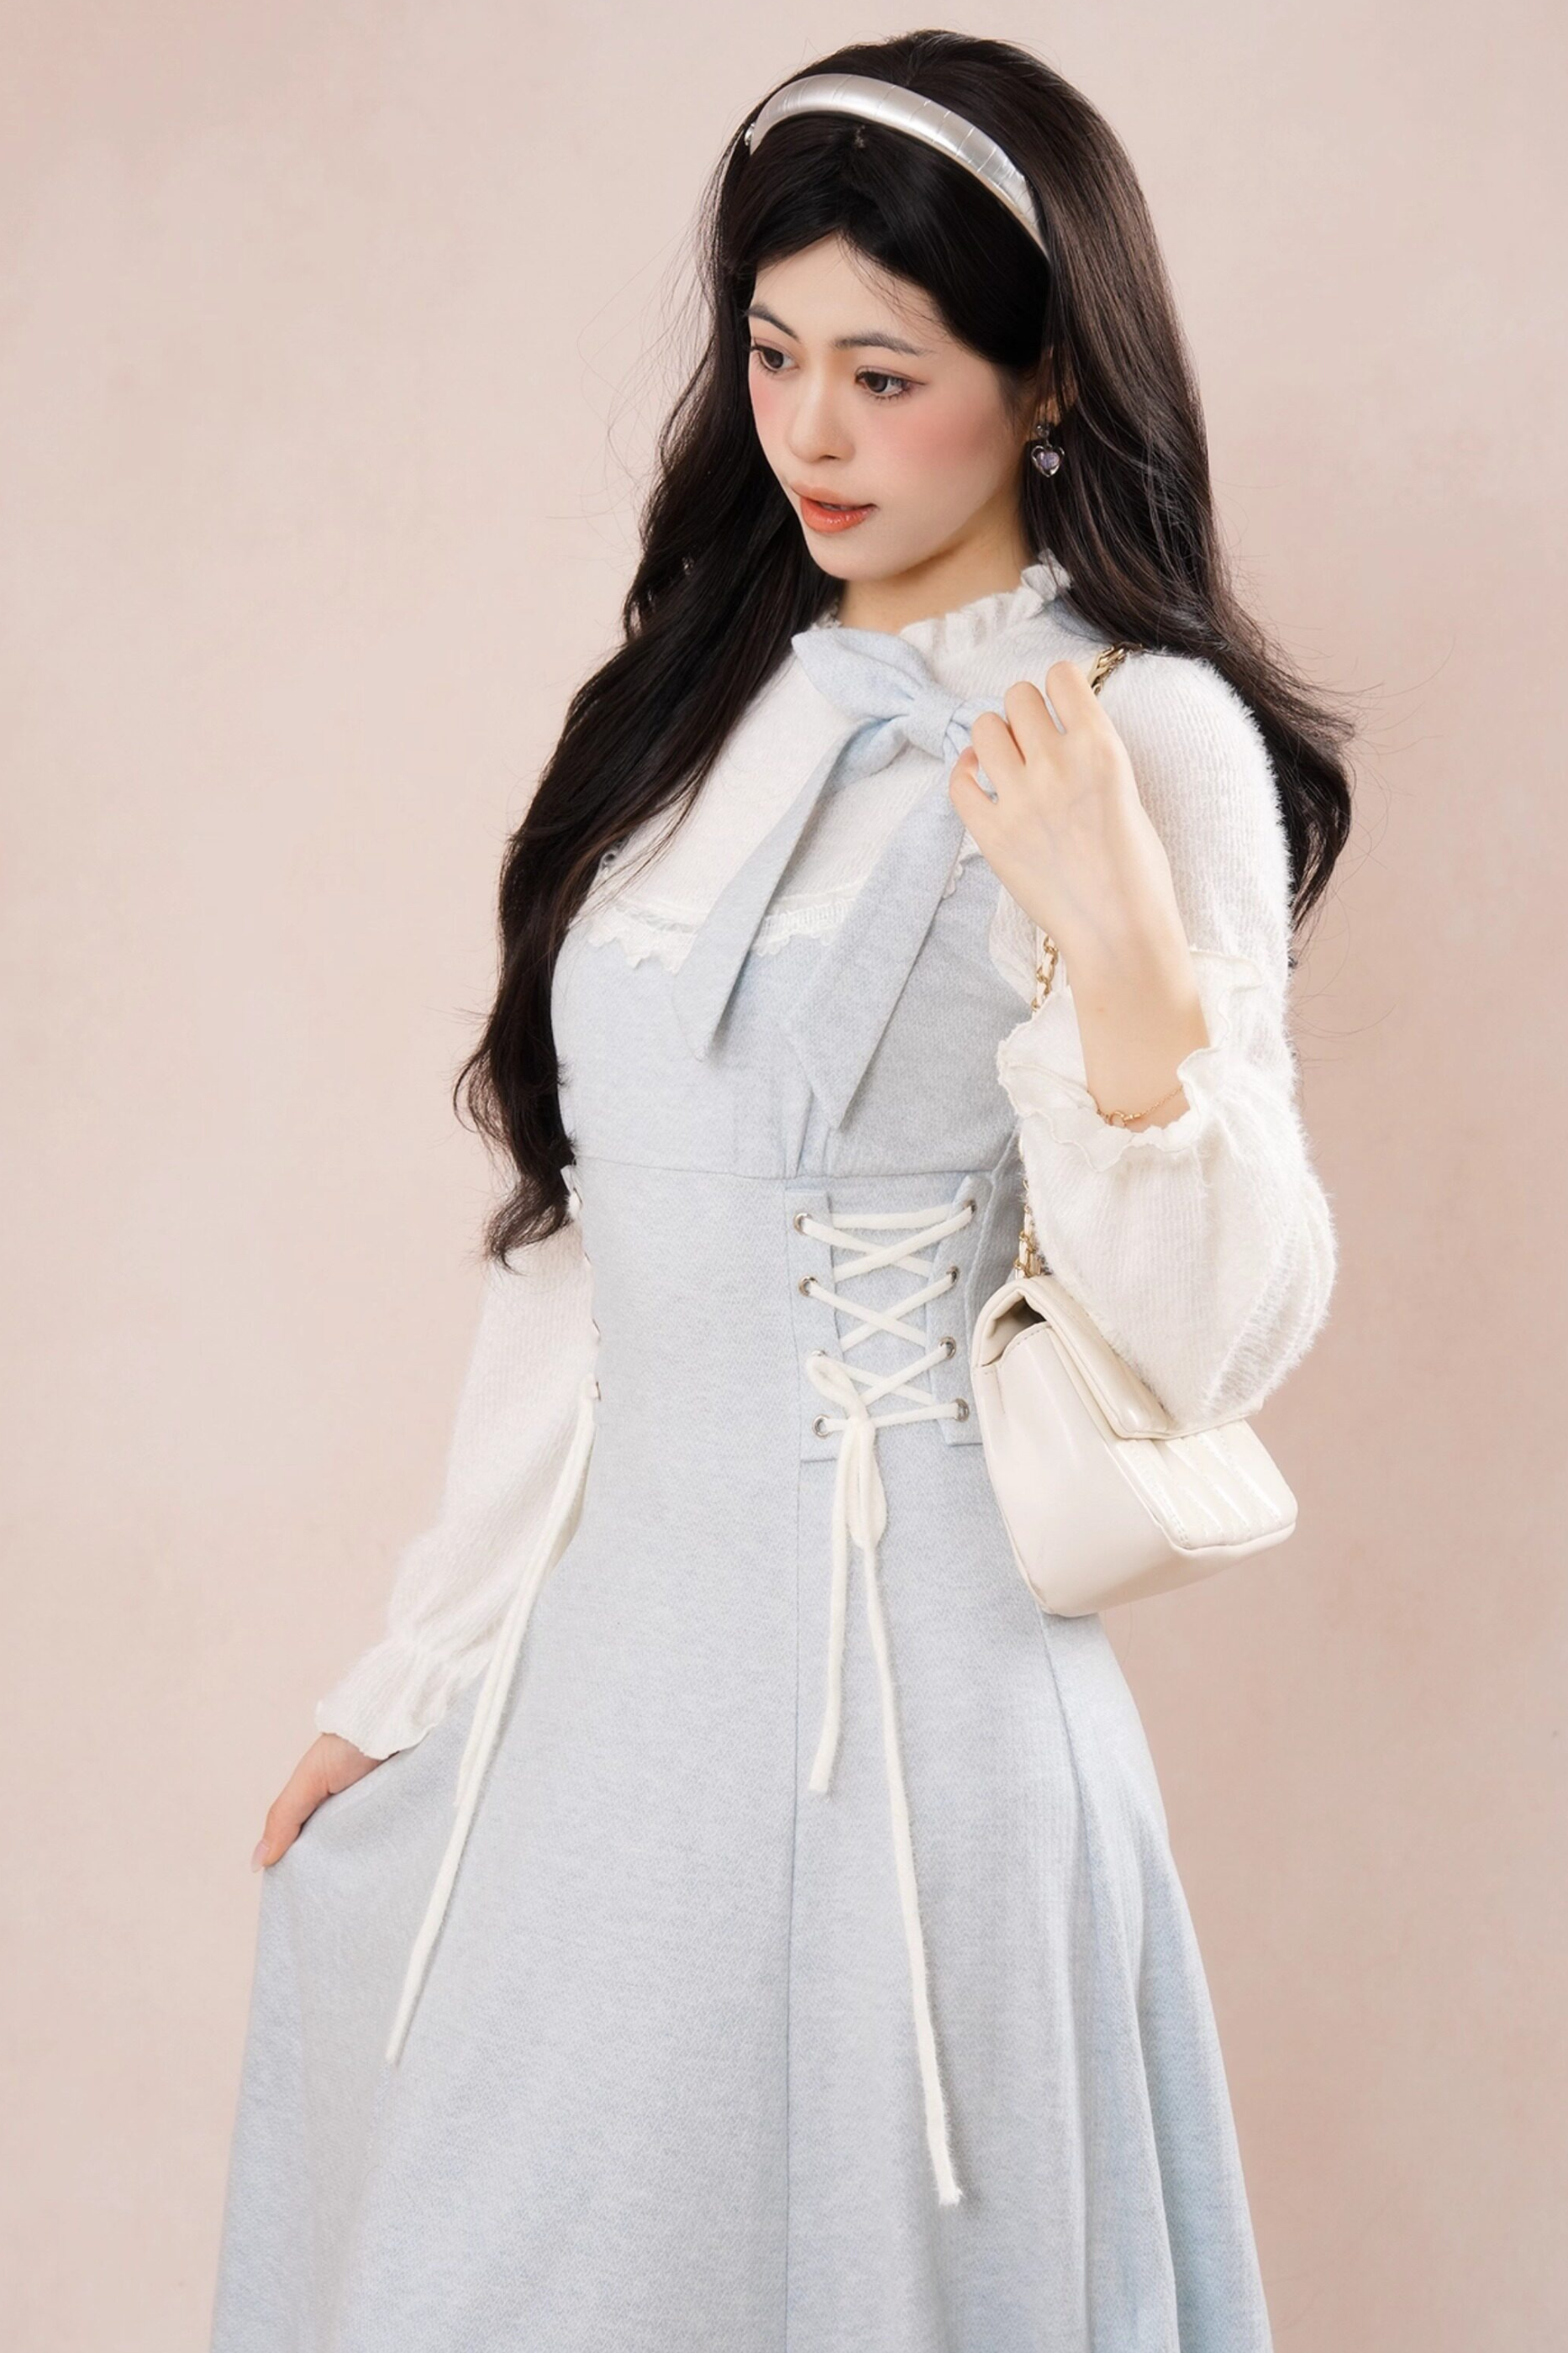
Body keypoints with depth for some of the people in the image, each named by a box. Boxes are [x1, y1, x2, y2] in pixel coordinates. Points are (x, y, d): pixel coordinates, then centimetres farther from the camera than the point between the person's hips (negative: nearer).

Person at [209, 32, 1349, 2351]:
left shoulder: (1146, 742, -9)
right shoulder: (711, 701, 9)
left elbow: (1212, 1334, -14)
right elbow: (582, 1245, 12)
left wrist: (1129, 960, -28)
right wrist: (423, 1672, 13)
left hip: (890, 1699, -6)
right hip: (593, 1671, 6)